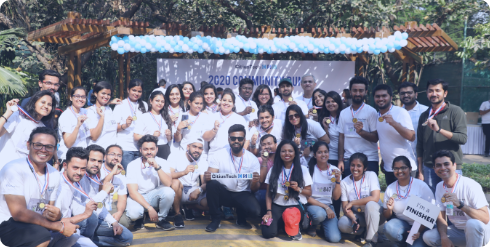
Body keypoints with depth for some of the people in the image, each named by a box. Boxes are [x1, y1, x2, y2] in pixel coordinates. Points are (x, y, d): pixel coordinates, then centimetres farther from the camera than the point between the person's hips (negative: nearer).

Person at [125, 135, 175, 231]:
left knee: (168, 191, -30)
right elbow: (133, 192, -17)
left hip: (155, 195, 2)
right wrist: (149, 208, -25)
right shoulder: (133, 165, -11)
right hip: (138, 197, -1)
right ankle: (139, 218, 7)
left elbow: (168, 184, -22)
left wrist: (157, 167, -33)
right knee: (133, 213, -34)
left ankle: (161, 220, -4)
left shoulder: (162, 163, -7)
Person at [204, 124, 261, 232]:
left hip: (242, 194, 0)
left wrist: (255, 182, -30)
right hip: (222, 193, 0)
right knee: (212, 184, -31)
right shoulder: (219, 155, -7)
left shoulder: (253, 159, -5)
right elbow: (210, 176, -14)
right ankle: (215, 218, -8)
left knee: (255, 210, -29)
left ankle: (241, 218, 11)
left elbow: (253, 189, -6)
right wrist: (207, 177, -39)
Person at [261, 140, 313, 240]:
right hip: (277, 206, 2)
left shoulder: (302, 169, 2)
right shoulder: (273, 170, 5)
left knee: (289, 215, -37)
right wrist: (269, 211, -6)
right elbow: (268, 193, 4)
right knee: (268, 233, -20)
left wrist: (298, 189, -15)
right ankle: (280, 221, 15)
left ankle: (295, 230, -1)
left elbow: (309, 193, 5)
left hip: (295, 205, -1)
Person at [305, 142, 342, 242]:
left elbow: (336, 197, 1)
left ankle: (323, 225, 16)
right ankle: (311, 225, -1)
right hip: (312, 205, -3)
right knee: (320, 214, -38)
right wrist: (325, 207, -15)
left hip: (329, 206, 3)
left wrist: (338, 180, -13)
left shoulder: (335, 170, 1)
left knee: (335, 238, -19)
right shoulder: (309, 170, -10)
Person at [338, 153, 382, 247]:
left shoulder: (371, 175, -10)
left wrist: (352, 202, -19)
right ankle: (362, 231, 5)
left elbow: (375, 198, -22)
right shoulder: (344, 182, -4)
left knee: (370, 204, -36)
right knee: (342, 224, -28)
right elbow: (345, 207, -6)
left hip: (372, 213, -2)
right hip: (356, 215, 2)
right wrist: (354, 219, -26)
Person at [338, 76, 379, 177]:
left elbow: (375, 138, -6)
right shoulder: (343, 113, 10)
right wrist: (340, 160, 4)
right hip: (348, 160, 3)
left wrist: (361, 131, -24)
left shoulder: (371, 111, -1)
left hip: (369, 160, -3)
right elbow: (341, 137, 10)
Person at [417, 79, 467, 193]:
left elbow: (463, 138, -12)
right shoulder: (424, 115, 11)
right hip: (429, 169, 3)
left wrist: (439, 129, -24)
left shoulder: (455, 111, 0)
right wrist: (420, 172, 9)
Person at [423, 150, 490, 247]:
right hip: (457, 230, 5)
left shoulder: (471, 185, -21)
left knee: (473, 223, -38)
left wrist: (460, 204, -40)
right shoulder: (440, 187, -1)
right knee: (428, 237, -15)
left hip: (479, 232, -5)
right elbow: (441, 216, -1)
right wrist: (444, 237, -19)